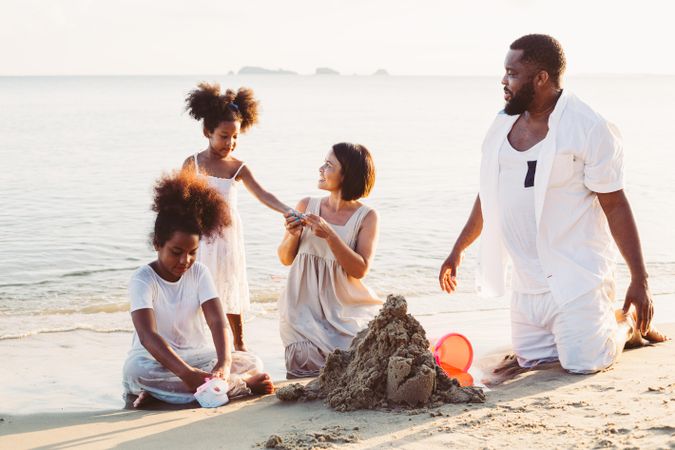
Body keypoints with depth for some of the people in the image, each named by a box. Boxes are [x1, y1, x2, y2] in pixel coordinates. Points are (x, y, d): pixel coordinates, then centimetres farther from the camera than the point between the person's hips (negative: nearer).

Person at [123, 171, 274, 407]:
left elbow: (217, 321, -14)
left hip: (199, 357, 4)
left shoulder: (199, 273, 0)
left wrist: (224, 364, -36)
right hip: (157, 361, -4)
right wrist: (187, 374, -44)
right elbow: (147, 335, -28)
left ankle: (164, 390, -28)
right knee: (137, 369, -38)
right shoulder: (143, 279, -13)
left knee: (251, 362, -19)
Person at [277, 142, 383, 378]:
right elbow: (285, 259, 11)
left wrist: (329, 235, -21)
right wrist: (292, 235, -10)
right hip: (305, 308, 2)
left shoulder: (366, 216, -3)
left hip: (346, 311, -2)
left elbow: (360, 269, -12)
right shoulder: (306, 206, 5)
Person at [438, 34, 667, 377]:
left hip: (577, 276, -7)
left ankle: (629, 322, 19)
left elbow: (615, 205, -14)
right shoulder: (503, 125, 6)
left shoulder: (589, 129, -14)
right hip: (528, 280, 7)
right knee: (530, 359, 9)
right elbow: (490, 195, 19)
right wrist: (458, 249, 22)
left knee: (583, 363, -12)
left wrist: (640, 279, -16)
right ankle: (600, 323, 31)